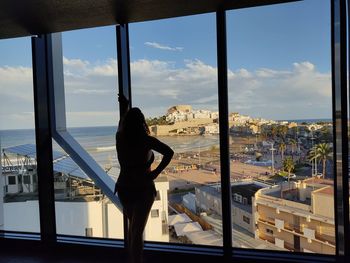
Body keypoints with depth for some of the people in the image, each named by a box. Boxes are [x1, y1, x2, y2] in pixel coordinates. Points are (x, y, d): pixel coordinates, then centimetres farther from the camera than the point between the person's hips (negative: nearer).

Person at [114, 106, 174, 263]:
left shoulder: (120, 138, -4)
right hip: (143, 189, -5)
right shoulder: (146, 140, -15)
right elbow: (169, 152, -24)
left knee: (133, 225, 25)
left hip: (124, 188, 5)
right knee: (138, 231, -1)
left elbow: (121, 126, 18)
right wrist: (156, 172, -15)